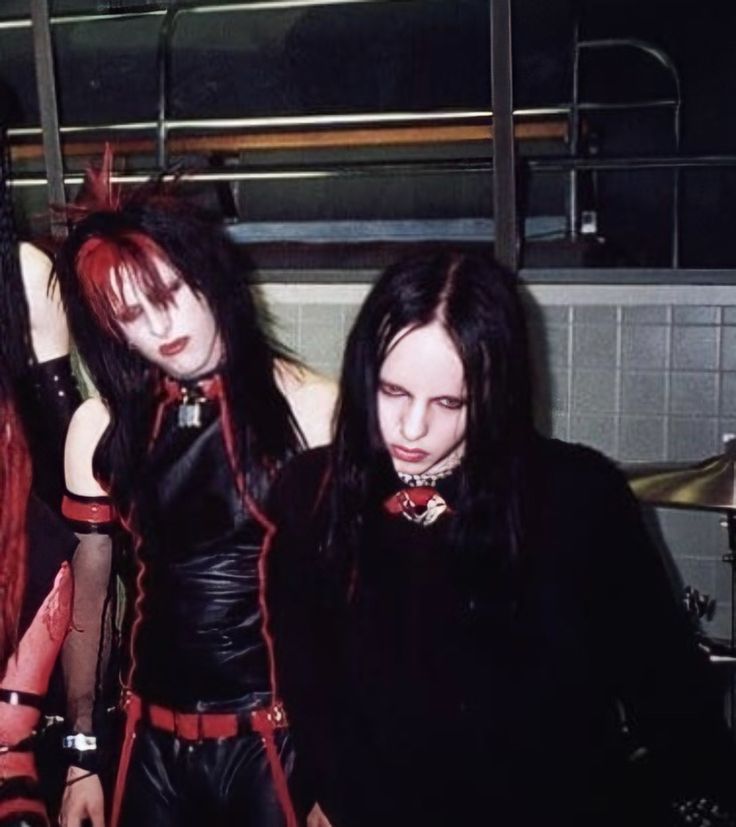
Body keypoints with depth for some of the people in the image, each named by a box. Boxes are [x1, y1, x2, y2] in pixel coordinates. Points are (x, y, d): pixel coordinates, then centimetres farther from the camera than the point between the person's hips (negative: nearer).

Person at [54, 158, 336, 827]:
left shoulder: (310, 409, -10)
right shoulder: (100, 428, 0)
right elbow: (86, 595, 7)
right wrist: (83, 753, 11)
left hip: (283, 737, -3)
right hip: (154, 744, 3)